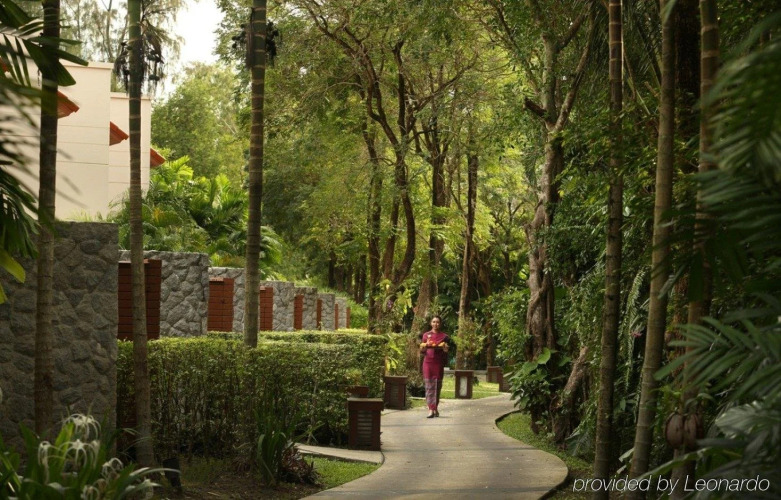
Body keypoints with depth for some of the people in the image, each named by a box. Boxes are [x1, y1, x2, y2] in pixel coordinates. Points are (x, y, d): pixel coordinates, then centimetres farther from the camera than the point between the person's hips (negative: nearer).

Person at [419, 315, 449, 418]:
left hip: (439, 363, -1)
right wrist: (424, 347, -10)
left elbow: (446, 350, 3)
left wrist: (445, 347, -19)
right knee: (429, 385, -7)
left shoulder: (444, 336, 6)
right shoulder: (426, 335, 11)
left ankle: (435, 408, 10)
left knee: (437, 385, 1)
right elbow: (422, 351, 12)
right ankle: (431, 409, -10)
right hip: (428, 362, 1)